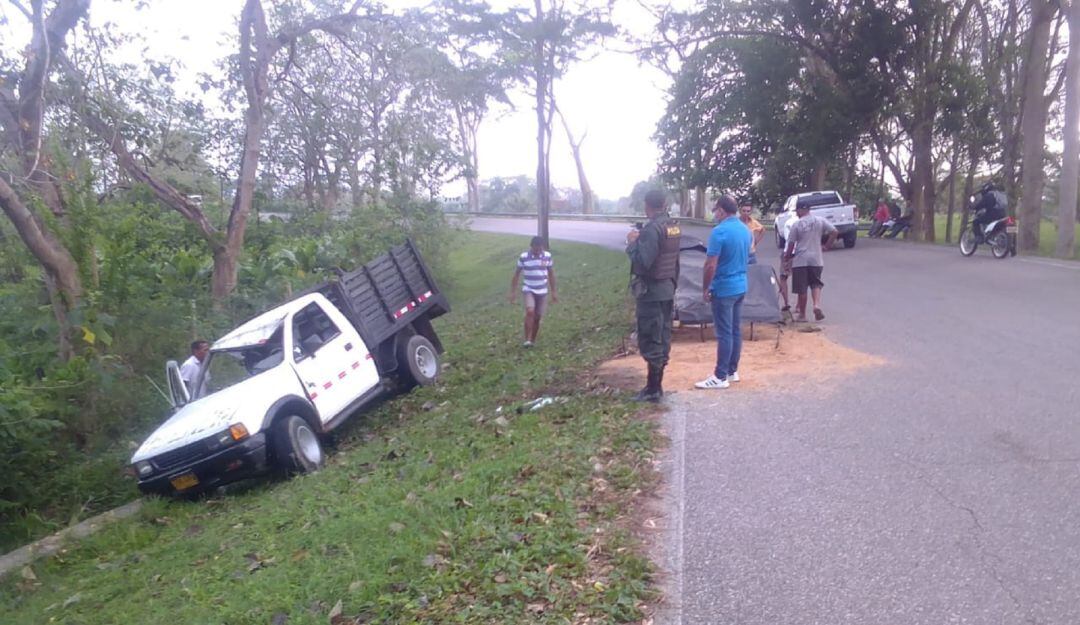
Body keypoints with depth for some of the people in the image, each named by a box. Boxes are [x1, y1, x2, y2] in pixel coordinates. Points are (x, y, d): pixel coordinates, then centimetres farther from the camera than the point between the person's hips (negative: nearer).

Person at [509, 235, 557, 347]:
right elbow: (516, 275, -1)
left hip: (542, 292, 2)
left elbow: (551, 274, 7)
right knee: (530, 312, -25)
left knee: (537, 317, 5)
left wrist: (553, 292, 8)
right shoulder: (523, 257, -9)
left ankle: (533, 341, 22)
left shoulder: (547, 256, -3)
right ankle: (527, 339, -19)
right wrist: (513, 292, -3)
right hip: (528, 290, -2)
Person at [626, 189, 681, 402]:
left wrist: (632, 243, -11)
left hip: (651, 292, -9)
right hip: (667, 290, 9)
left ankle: (652, 389, 0)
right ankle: (656, 385, 20)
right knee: (662, 338, 12)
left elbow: (642, 263, -24)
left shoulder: (652, 229, -19)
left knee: (650, 341, -4)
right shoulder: (673, 226, 10)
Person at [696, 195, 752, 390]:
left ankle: (721, 377, 0)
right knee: (736, 331, 13)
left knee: (724, 334, -4)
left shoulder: (719, 232, -18)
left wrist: (705, 288, -9)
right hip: (740, 286, 8)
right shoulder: (746, 231, 9)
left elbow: (710, 266, -20)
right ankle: (732, 371, 21)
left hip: (723, 289, -8)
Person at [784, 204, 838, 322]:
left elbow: (791, 244, -6)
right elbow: (834, 232, -3)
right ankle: (817, 304, -9)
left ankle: (802, 314, 13)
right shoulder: (820, 220, 0)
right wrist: (827, 246, 9)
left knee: (802, 289, 5)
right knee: (816, 284, 15)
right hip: (816, 259, 3)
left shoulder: (796, 225, -8)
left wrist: (788, 255, 11)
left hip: (800, 260, -2)